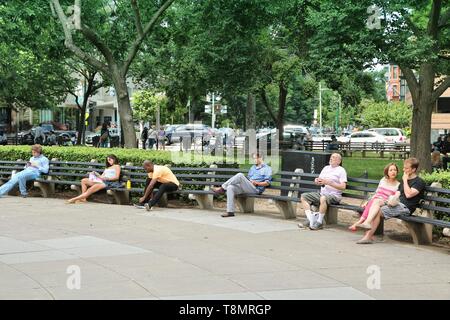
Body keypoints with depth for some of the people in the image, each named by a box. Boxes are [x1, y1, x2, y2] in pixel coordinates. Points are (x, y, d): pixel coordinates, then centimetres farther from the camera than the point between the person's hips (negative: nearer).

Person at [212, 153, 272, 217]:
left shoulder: (267, 169, 6)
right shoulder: (253, 167, 29)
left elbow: (267, 183, -4)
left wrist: (257, 183, -14)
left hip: (256, 189, -7)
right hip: (246, 187, 7)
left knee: (240, 175, -29)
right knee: (230, 187, -22)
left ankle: (222, 188, -16)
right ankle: (230, 211, -27)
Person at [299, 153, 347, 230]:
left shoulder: (341, 170, 1)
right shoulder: (326, 168, 22)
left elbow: (343, 187, -11)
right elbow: (318, 180, 23)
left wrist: (328, 182, -17)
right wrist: (317, 181, -2)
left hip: (334, 195, -8)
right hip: (321, 193, 8)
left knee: (323, 198, -39)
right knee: (303, 196, -6)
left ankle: (319, 222, -25)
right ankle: (311, 220, -14)